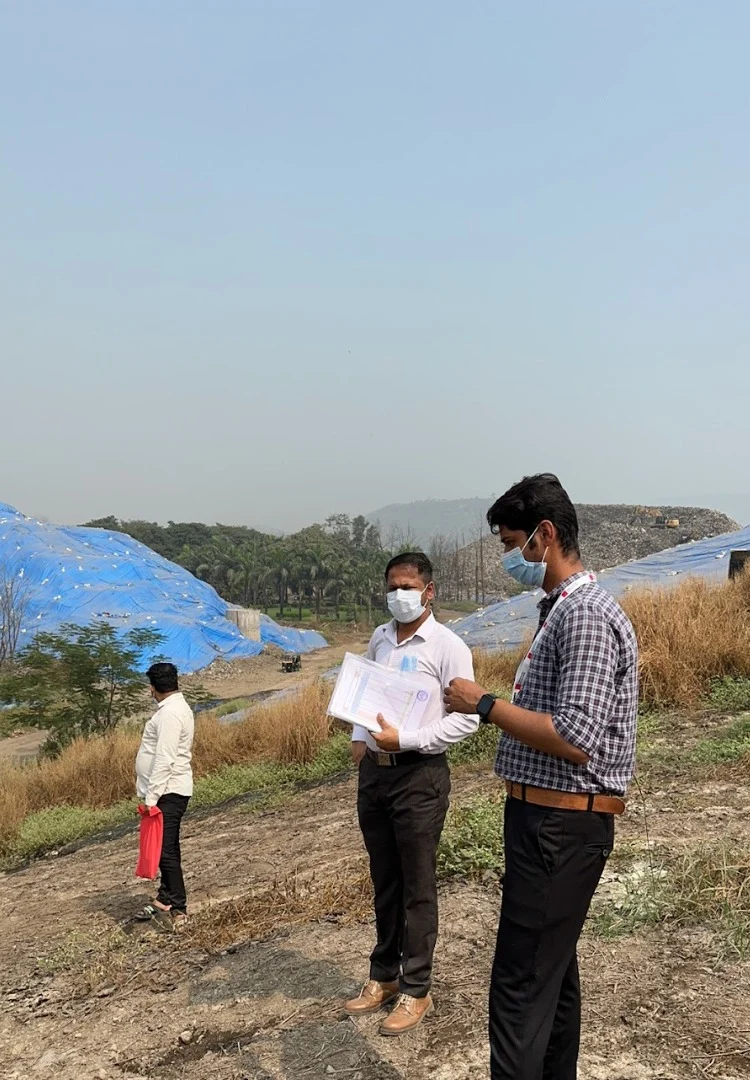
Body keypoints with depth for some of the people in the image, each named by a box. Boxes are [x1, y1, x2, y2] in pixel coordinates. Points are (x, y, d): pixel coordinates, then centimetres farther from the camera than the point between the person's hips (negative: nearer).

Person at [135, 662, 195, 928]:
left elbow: (164, 759, -23)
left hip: (167, 793, -11)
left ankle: (178, 909, -9)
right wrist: (152, 794, 20)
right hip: (171, 791, 11)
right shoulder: (177, 707, 15)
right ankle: (165, 898, 31)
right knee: (166, 848, 19)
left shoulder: (170, 713, -17)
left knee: (166, 850, -11)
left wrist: (152, 797, -24)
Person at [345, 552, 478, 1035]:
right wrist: (359, 736, 3)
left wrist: (405, 740, -21)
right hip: (374, 771, 6)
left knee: (417, 888, 5)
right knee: (385, 882, 17)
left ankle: (416, 990, 20)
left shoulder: (447, 646, -11)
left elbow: (467, 718, -15)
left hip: (419, 775, -6)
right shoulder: (380, 639, 9)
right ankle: (384, 976, 32)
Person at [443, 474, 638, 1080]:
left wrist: (485, 704, -18)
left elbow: (575, 738, -25)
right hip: (549, 818, 10)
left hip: (560, 825, -10)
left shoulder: (587, 616, -18)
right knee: (554, 968, 20)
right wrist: (492, 707, 9)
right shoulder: (561, 609, 13)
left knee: (521, 985, -5)